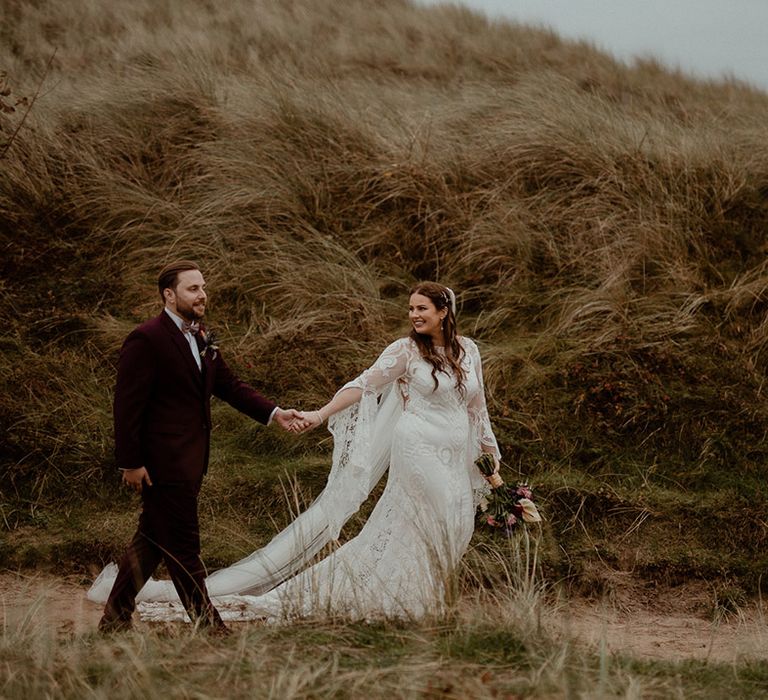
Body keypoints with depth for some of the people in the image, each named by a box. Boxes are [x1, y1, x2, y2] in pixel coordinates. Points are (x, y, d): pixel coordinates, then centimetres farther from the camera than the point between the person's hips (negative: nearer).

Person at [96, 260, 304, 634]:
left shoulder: (201, 339, 13)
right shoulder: (146, 340, -15)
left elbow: (230, 386, 17)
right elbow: (127, 404, -16)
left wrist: (273, 413, 5)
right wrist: (130, 462, -18)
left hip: (188, 460, 9)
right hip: (163, 461, -9)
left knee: (153, 540, 15)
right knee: (183, 546, -2)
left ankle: (114, 618, 24)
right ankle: (207, 624, 5)